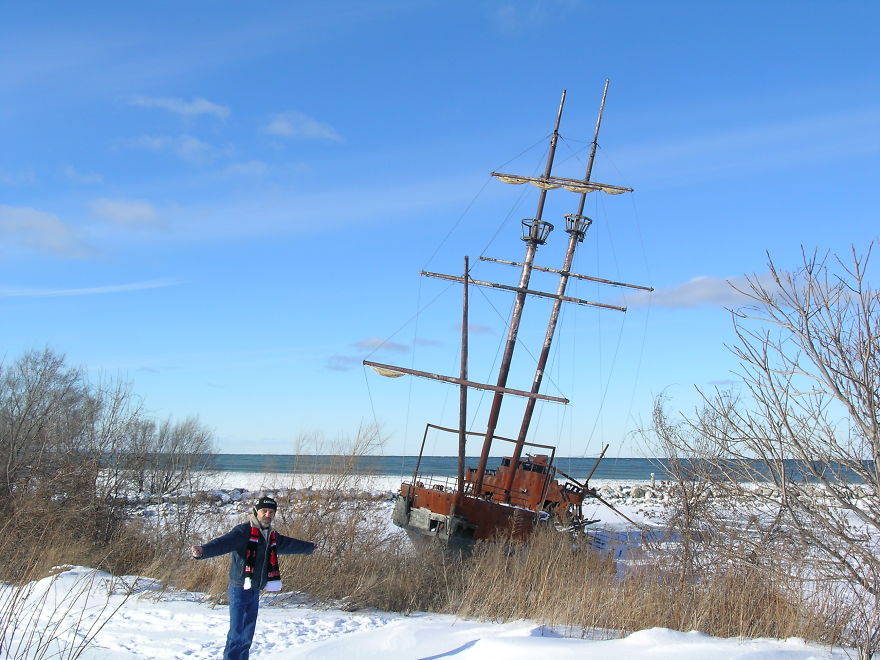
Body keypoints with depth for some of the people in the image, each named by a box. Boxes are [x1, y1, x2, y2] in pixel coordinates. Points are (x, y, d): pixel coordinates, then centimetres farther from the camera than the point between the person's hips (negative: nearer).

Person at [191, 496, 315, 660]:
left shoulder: (272, 536, 13)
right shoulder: (243, 531, -12)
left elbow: (289, 544, 34)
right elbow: (223, 543, -29)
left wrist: (309, 547, 50)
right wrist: (203, 551, -48)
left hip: (255, 590, 8)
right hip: (239, 589, -8)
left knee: (248, 634, 13)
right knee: (236, 633, -11)